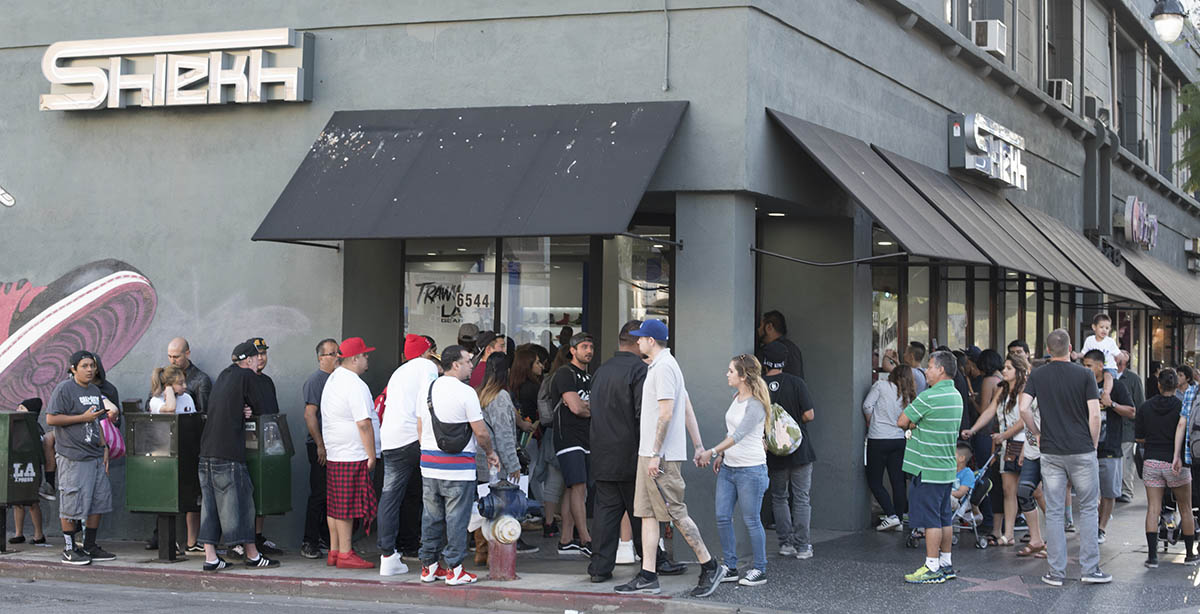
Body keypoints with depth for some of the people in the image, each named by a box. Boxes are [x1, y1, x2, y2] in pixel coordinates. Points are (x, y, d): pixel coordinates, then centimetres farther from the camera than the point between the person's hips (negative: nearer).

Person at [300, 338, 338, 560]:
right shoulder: (315, 380, -9)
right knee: (319, 494, -6)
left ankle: (326, 536, 20)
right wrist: (320, 445, -19)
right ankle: (309, 542, -1)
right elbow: (310, 415, -14)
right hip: (321, 447, -7)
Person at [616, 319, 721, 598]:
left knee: (676, 513, -7)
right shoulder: (663, 365, 19)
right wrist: (698, 445, 19)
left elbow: (666, 414, -20)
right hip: (650, 453, 10)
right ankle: (648, 577, 5)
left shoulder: (664, 367, -13)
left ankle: (709, 567, 2)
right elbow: (688, 410, 20)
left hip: (660, 455, -10)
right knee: (647, 514, 6)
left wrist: (656, 455, -20)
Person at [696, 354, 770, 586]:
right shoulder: (736, 398, 11)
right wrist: (721, 455, 15)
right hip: (728, 468, 8)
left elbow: (739, 435, -24)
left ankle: (759, 570, 10)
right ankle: (729, 567, 13)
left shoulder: (755, 405, -16)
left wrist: (712, 451, -28)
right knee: (722, 517, 5)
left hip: (751, 469, -8)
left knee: (751, 520, -1)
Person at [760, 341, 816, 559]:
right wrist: (795, 420, 9)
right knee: (801, 499, 4)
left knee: (779, 498, 15)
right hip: (800, 450, -1)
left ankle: (785, 543, 12)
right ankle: (802, 546, 3)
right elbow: (809, 415, -12)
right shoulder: (796, 383, -9)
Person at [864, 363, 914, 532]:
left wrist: (870, 424, 7)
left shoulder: (881, 385, -3)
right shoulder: (908, 396, 11)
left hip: (879, 439, -5)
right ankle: (899, 520, 12)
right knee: (898, 481, 9)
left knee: (874, 481, 2)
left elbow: (867, 406, -8)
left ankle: (891, 516, -8)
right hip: (899, 440, 5)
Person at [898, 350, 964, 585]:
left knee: (930, 519, -4)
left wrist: (912, 425, 6)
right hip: (947, 467, 9)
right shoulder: (956, 396, 11)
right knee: (944, 517, 14)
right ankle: (946, 564, 20)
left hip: (929, 469, -9)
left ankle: (932, 568, -1)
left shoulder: (930, 397, -19)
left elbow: (902, 422, -14)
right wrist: (917, 426, 3)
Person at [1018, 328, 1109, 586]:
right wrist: (1092, 445, 5)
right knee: (1089, 508, 9)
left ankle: (1056, 572, 6)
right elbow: (1095, 415, -8)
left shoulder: (1037, 375, 2)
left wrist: (1037, 434, 8)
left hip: (1051, 453, 2)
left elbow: (1024, 409, -7)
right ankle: (1090, 568, 6)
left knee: (1053, 511, 5)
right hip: (1082, 451, -2)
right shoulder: (1084, 375, -4)